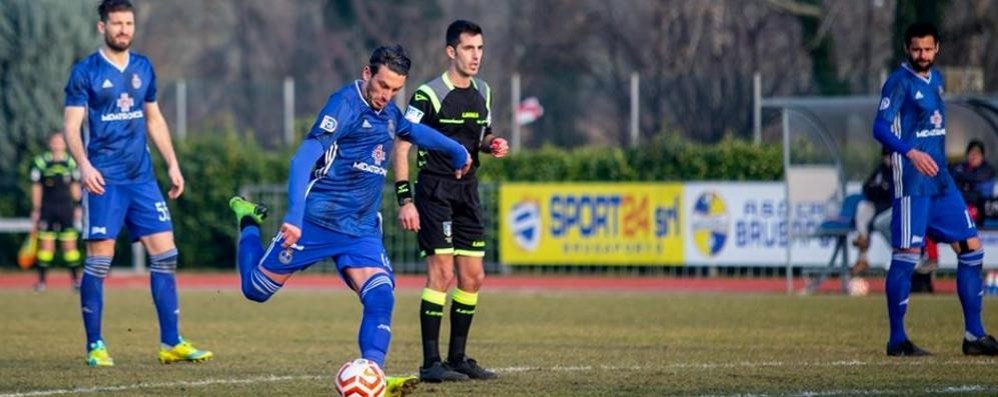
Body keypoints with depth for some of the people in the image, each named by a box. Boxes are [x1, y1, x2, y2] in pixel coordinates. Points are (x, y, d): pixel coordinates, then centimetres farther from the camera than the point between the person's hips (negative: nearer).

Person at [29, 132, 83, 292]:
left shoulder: (71, 162, 6)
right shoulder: (40, 162, -2)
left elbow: (75, 186, 14)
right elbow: (36, 187, 2)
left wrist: (77, 207, 12)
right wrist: (35, 210, 1)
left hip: (66, 208, 2)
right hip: (47, 207, -2)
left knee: (70, 244, 0)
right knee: (46, 244, -4)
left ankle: (75, 278, 6)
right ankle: (41, 280, 2)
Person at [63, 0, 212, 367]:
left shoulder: (143, 68, 12)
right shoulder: (85, 72, -4)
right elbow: (71, 125, -7)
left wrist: (172, 164, 14)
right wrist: (84, 165, -22)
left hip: (142, 176, 5)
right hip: (105, 180, -5)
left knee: (165, 254, -1)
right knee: (99, 259, -5)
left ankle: (170, 343, 3)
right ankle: (95, 346, 3)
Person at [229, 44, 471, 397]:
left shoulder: (388, 112, 9)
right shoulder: (345, 104, -16)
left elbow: (414, 131, 35)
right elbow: (304, 158, -26)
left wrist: (458, 153, 46)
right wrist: (295, 216, -37)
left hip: (362, 231, 6)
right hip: (316, 221, -6)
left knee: (381, 297, -17)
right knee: (256, 289, 8)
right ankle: (248, 222, 37)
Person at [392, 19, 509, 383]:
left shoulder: (482, 93, 9)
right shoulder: (428, 95, -12)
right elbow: (401, 146, -11)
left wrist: (492, 145, 0)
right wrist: (404, 200, -17)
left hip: (467, 190, 7)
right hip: (435, 191, -7)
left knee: (473, 277, 8)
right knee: (441, 273, -12)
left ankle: (457, 357, 18)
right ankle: (430, 363, -9)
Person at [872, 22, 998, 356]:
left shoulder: (936, 79, 14)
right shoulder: (900, 82, -9)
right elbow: (880, 128, -19)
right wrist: (911, 152, -33)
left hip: (940, 180, 8)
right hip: (912, 181, -8)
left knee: (971, 247, 6)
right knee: (906, 254, -7)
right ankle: (897, 339, -1)